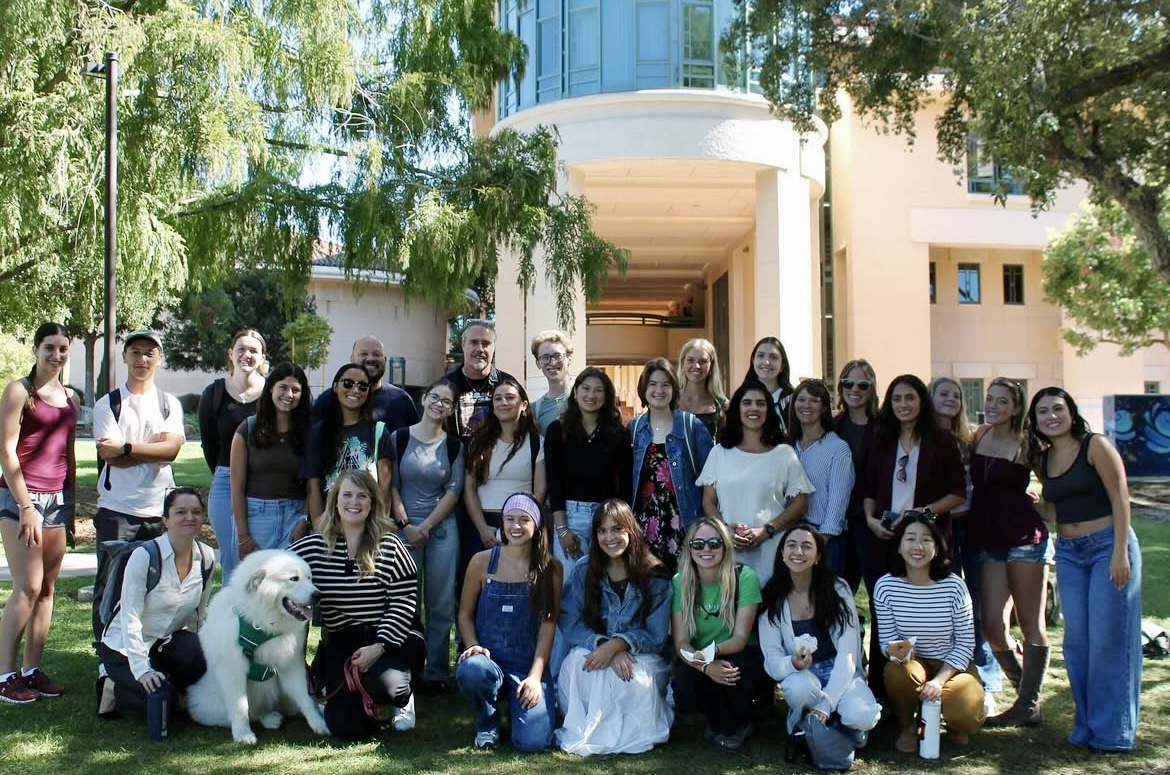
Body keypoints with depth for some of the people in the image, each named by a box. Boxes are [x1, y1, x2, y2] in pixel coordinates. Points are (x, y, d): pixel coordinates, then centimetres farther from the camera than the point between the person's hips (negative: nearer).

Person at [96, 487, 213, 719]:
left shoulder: (207, 556, -4)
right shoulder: (145, 556, -21)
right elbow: (130, 616, -24)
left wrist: (206, 651, -5)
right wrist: (141, 669, -31)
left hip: (169, 640, 5)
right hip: (125, 645, -5)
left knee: (204, 657, -27)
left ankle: (169, 687, 2)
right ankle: (114, 687, 3)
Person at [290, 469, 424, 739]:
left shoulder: (389, 546, -5)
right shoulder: (314, 546, 1)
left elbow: (404, 602, -9)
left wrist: (379, 646, -18)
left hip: (389, 638, -2)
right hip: (341, 642, 2)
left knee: (381, 684, -34)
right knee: (346, 727, -14)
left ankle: (403, 697, 7)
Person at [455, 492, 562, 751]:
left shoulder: (551, 567, 0)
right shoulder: (482, 562, 1)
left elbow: (548, 626, -2)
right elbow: (465, 614, 8)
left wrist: (535, 676, -11)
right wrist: (473, 646, -11)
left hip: (529, 666, 0)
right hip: (489, 660, 0)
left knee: (533, 741, -21)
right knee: (471, 670, -37)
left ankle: (517, 704, 18)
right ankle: (487, 720, -1)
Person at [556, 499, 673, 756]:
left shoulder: (655, 576, -5)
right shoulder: (583, 571, 1)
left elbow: (656, 636, -7)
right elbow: (570, 624, -7)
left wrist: (617, 645, -26)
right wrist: (605, 646, -26)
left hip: (641, 658, -1)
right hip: (594, 651, 1)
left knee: (634, 676, -36)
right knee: (577, 662, -33)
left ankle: (631, 732, -8)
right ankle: (584, 729, -13)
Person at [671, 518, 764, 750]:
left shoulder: (745, 577, -15)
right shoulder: (680, 582, -8)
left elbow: (740, 638, -17)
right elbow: (681, 642, -12)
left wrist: (713, 650, -38)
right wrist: (705, 665, -34)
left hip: (739, 656, -1)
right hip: (697, 660, 2)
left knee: (731, 676, -35)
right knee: (685, 688, -31)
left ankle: (738, 724, 2)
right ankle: (716, 721, 7)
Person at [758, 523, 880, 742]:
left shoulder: (838, 589, -8)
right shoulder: (772, 598, -5)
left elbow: (847, 653, -13)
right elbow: (771, 660, -7)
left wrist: (825, 705, -24)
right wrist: (793, 663, -32)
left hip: (840, 673, -1)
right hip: (801, 675, 1)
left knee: (861, 716, -32)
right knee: (799, 687, -36)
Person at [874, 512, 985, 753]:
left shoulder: (954, 586, -15)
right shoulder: (885, 586, -13)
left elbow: (966, 643, -8)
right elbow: (887, 639, -5)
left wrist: (940, 680, -19)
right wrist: (895, 650, -30)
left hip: (952, 666, -1)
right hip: (912, 662, 1)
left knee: (965, 718, -27)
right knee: (896, 672, -34)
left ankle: (953, 723, 15)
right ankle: (907, 726, 0)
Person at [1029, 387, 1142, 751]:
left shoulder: (1095, 446, -8)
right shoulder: (1042, 460, 9)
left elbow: (1120, 499, -11)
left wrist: (1120, 552, -16)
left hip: (1107, 544, -6)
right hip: (1068, 552, 6)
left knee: (1108, 639, -4)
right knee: (1076, 641, 5)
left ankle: (1113, 730, 6)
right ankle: (1086, 725, 17)